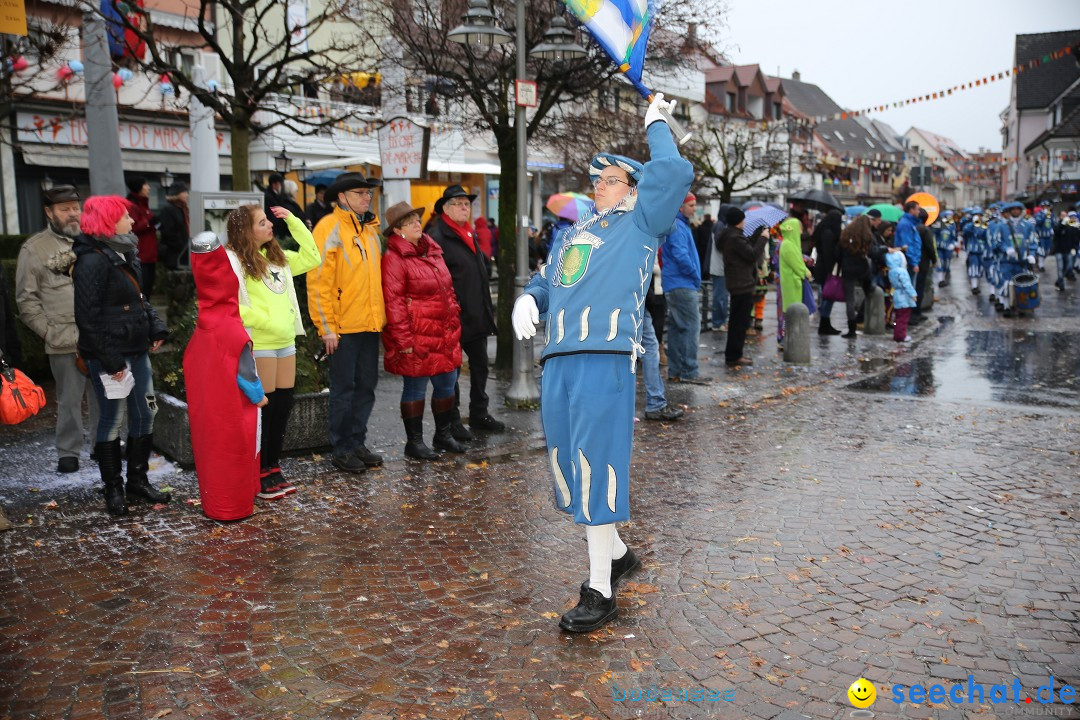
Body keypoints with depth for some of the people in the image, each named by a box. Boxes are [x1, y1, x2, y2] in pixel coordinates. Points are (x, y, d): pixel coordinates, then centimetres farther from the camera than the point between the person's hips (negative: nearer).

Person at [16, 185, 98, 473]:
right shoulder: (34, 248, 2)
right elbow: (26, 300, 2)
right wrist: (49, 331, -4)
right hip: (64, 342, -2)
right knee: (69, 400, 4)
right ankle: (68, 452, 17)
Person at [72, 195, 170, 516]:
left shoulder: (124, 255, 11)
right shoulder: (92, 261, -15)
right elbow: (88, 317, -18)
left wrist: (156, 328, 5)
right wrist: (109, 360, -19)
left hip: (136, 350, 9)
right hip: (109, 355, -9)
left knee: (145, 414, 13)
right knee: (112, 420, 2)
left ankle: (138, 482, 25)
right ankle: (114, 490, 16)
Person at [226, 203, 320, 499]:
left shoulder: (277, 257, 15)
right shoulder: (234, 261, -9)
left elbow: (311, 258, 16)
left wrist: (294, 221, 11)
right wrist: (266, 322, -17)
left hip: (286, 343, 8)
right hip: (259, 345, -8)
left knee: (283, 406, 10)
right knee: (263, 408, -1)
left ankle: (273, 467, 23)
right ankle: (259, 474, 12)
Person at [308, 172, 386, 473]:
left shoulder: (370, 228, 15)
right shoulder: (330, 227, -9)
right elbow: (318, 280, -14)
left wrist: (380, 317, 15)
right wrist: (327, 327, -16)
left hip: (370, 323, 7)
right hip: (343, 325, -7)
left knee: (366, 386, 12)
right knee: (344, 388, 2)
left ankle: (357, 444, 24)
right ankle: (342, 450, 14)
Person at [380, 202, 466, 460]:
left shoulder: (433, 252, 14)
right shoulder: (395, 258, -11)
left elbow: (448, 290, 20)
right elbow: (393, 302, -15)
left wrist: (455, 322, 16)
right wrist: (404, 340, -17)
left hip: (445, 336, 8)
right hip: (417, 337, -8)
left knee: (446, 384, 14)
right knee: (415, 388, 2)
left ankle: (443, 434, 30)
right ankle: (414, 441, 15)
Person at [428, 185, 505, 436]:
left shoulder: (470, 234, 16)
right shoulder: (437, 237, -12)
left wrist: (488, 309, 19)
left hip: (477, 318, 9)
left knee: (480, 366, 16)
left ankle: (479, 414, 30)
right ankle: (452, 422, 13)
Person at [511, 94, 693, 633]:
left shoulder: (639, 224, 8)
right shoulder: (572, 234, 27)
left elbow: (674, 174, -5)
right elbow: (544, 282, 29)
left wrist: (655, 125, 10)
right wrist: (526, 300, 5)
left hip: (605, 358, -7)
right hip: (557, 360, 7)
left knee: (596, 468, -9)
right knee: (568, 468, 12)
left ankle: (600, 592, 1)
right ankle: (615, 553, 32)